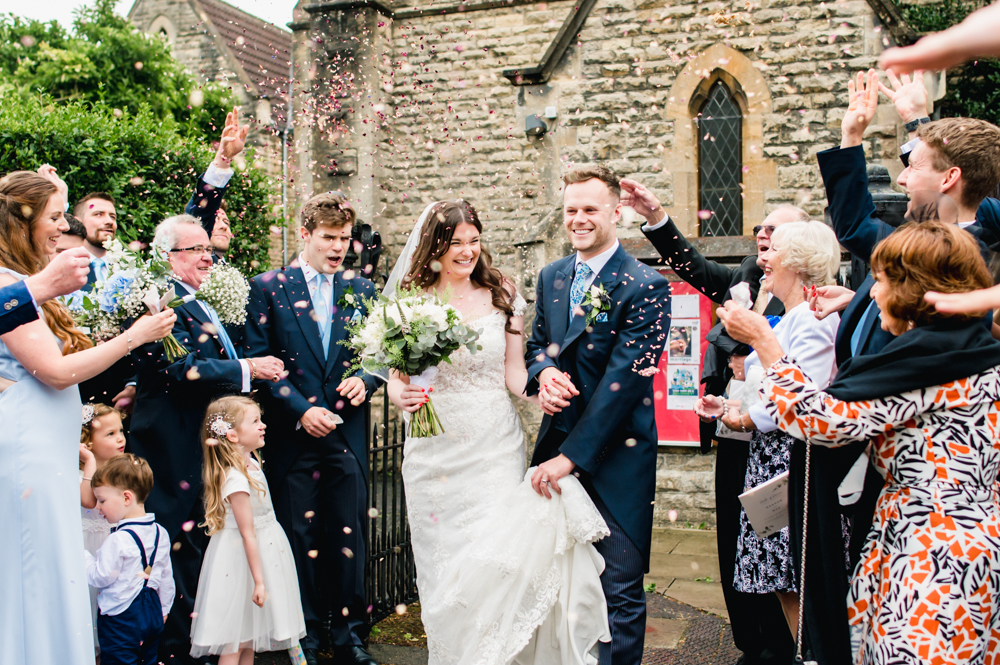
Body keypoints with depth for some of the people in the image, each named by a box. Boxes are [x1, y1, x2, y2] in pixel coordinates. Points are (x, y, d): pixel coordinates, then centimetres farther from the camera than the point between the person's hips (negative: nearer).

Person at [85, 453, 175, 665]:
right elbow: (166, 576, 12)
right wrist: (163, 608, 22)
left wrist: (81, 552, -5)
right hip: (152, 613, 8)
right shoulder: (160, 533, 4)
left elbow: (99, 577, -15)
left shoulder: (118, 541, -21)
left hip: (121, 618, -7)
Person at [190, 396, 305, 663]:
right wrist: (259, 580, -21)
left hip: (263, 549, 9)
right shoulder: (236, 479, -26)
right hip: (241, 557, -9)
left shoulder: (250, 461, 2)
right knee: (234, 643, 0)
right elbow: (248, 533, -24)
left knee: (250, 638, 17)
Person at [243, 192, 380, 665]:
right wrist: (301, 409, -13)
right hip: (294, 436, -2)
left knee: (349, 538, 7)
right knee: (301, 540, 7)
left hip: (348, 436, 2)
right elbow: (258, 359, -4)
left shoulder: (360, 289, 10)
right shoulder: (269, 287, 1)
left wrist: (365, 379, -8)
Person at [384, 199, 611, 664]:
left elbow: (513, 372, 2)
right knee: (445, 564, 7)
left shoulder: (501, 295, 2)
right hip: (436, 449, 1)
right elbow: (397, 376, 5)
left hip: (496, 447, 0)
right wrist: (401, 396, -18)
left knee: (499, 552, -6)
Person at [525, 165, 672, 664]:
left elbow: (623, 379, -16)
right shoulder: (551, 277, 10)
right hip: (557, 444, 6)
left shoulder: (646, 287, -12)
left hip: (616, 454, -5)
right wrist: (544, 373, -8)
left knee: (620, 588, 1)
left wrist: (571, 455, -17)